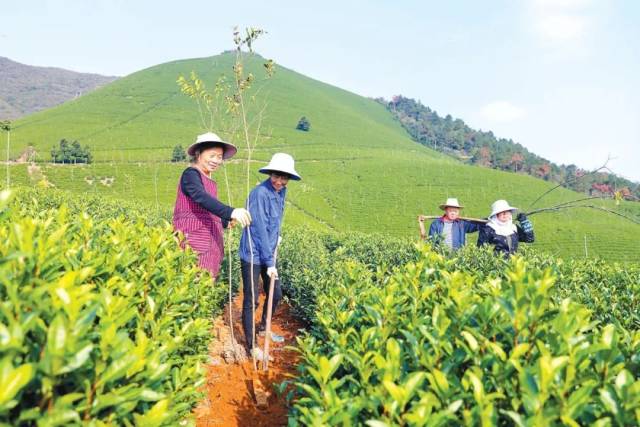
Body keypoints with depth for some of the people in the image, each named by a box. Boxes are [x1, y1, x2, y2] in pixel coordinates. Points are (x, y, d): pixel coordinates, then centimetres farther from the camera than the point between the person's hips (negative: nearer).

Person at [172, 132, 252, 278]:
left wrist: (226, 222, 18)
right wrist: (230, 212, -39)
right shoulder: (191, 174, -7)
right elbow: (202, 198, -27)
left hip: (210, 244, 9)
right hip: (194, 243, -9)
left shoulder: (210, 182, 20)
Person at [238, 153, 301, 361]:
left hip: (269, 252, 8)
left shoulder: (281, 192, 1)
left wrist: (276, 237, 10)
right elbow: (260, 230, -24)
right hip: (253, 255, -8)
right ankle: (251, 345, 15)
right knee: (251, 300, 1)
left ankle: (264, 327, 40)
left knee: (276, 294, 17)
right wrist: (270, 262, -22)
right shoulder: (259, 193, -23)